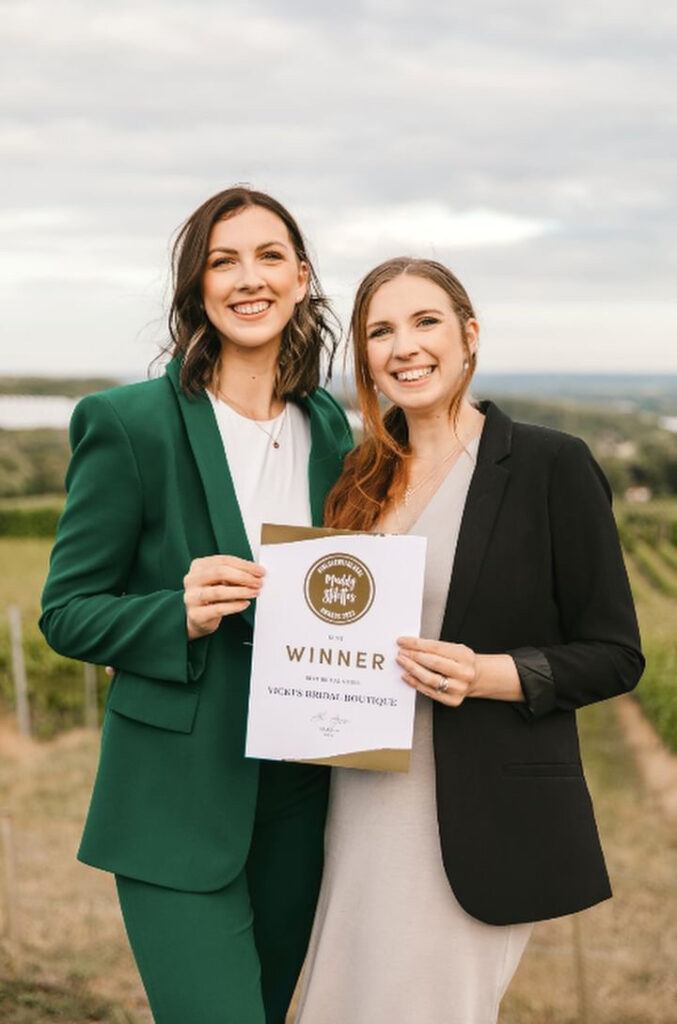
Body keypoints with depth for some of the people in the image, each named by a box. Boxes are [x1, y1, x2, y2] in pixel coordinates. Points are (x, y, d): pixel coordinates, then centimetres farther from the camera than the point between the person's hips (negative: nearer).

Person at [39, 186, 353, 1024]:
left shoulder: (328, 428, 7)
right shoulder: (129, 424, -10)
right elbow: (66, 614, -7)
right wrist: (181, 615, -24)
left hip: (298, 798, 6)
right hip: (179, 802, -5)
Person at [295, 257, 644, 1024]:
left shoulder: (551, 466, -7)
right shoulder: (364, 480, 10)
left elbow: (615, 656, -6)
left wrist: (490, 674, -21)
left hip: (481, 824, -5)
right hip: (363, 812, 5)